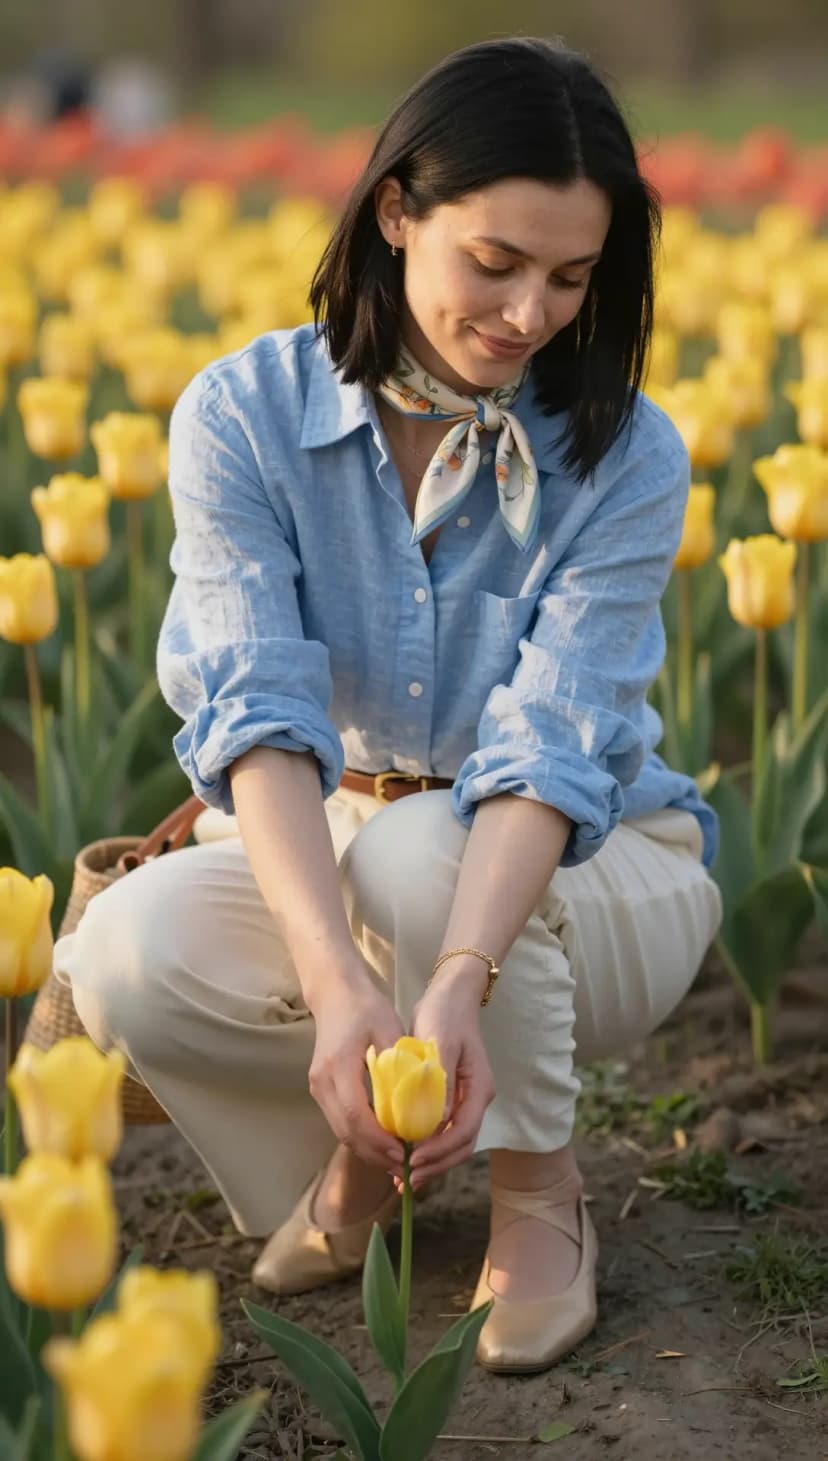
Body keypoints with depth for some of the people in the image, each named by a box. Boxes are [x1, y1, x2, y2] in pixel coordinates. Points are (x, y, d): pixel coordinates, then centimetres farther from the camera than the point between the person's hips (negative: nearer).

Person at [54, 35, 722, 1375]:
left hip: (589, 872, -1)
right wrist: (341, 984, -44)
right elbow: (260, 709, -27)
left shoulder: (626, 456, -17)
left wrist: (456, 985, -46)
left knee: (416, 850, -37)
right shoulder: (243, 415, -15)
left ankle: (538, 1191, -9)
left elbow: (552, 741, -27)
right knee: (119, 961, -29)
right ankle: (346, 1153, 2)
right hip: (326, 862, 2)